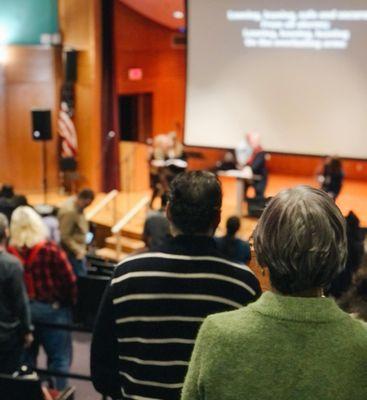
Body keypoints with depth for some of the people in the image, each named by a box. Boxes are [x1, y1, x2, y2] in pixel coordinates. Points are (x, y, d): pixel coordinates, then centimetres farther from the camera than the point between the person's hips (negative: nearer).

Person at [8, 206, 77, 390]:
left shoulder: (10, 251, -9)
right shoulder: (50, 249, -17)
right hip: (52, 308, -3)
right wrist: (71, 302, 4)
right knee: (59, 356, 8)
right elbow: (69, 280, -12)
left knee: (26, 355, 16)